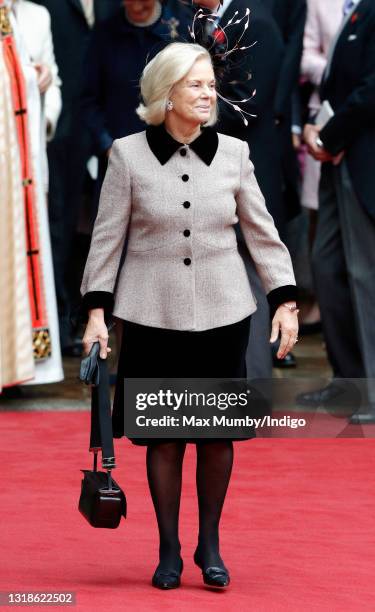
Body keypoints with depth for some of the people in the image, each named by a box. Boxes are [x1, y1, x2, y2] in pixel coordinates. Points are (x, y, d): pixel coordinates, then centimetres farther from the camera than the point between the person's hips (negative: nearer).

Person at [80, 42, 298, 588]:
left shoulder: (233, 153, 1)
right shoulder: (128, 155, -4)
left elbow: (262, 232, 7)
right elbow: (107, 237, 0)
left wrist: (285, 300, 2)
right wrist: (96, 311, -3)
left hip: (223, 314, 2)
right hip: (154, 316, -2)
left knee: (219, 432, 5)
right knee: (163, 435, 3)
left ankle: (210, 545, 21)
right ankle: (169, 551, 17)